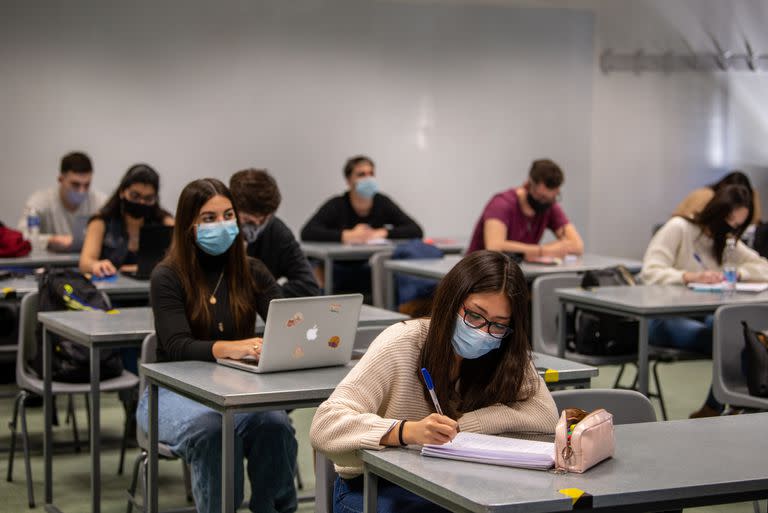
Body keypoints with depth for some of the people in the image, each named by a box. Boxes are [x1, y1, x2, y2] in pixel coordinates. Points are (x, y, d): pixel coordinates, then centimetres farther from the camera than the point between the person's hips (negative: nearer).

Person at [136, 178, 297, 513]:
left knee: (275, 424, -30)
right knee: (211, 429, -37)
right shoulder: (168, 277, -7)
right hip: (178, 390, -3)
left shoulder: (251, 272, 5)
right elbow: (177, 347, -20)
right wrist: (227, 348, -40)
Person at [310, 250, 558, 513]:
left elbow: (546, 415, -16)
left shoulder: (507, 355, -3)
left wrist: (455, 426, -21)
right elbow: (324, 426, -25)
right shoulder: (402, 343, -16)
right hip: (374, 489, -3)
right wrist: (408, 431, -41)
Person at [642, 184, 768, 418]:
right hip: (663, 318, -6)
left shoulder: (728, 242, 19)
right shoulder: (678, 228, -4)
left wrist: (737, 272, -7)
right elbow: (650, 273, -15)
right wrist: (691, 277, -30)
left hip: (700, 317, 6)